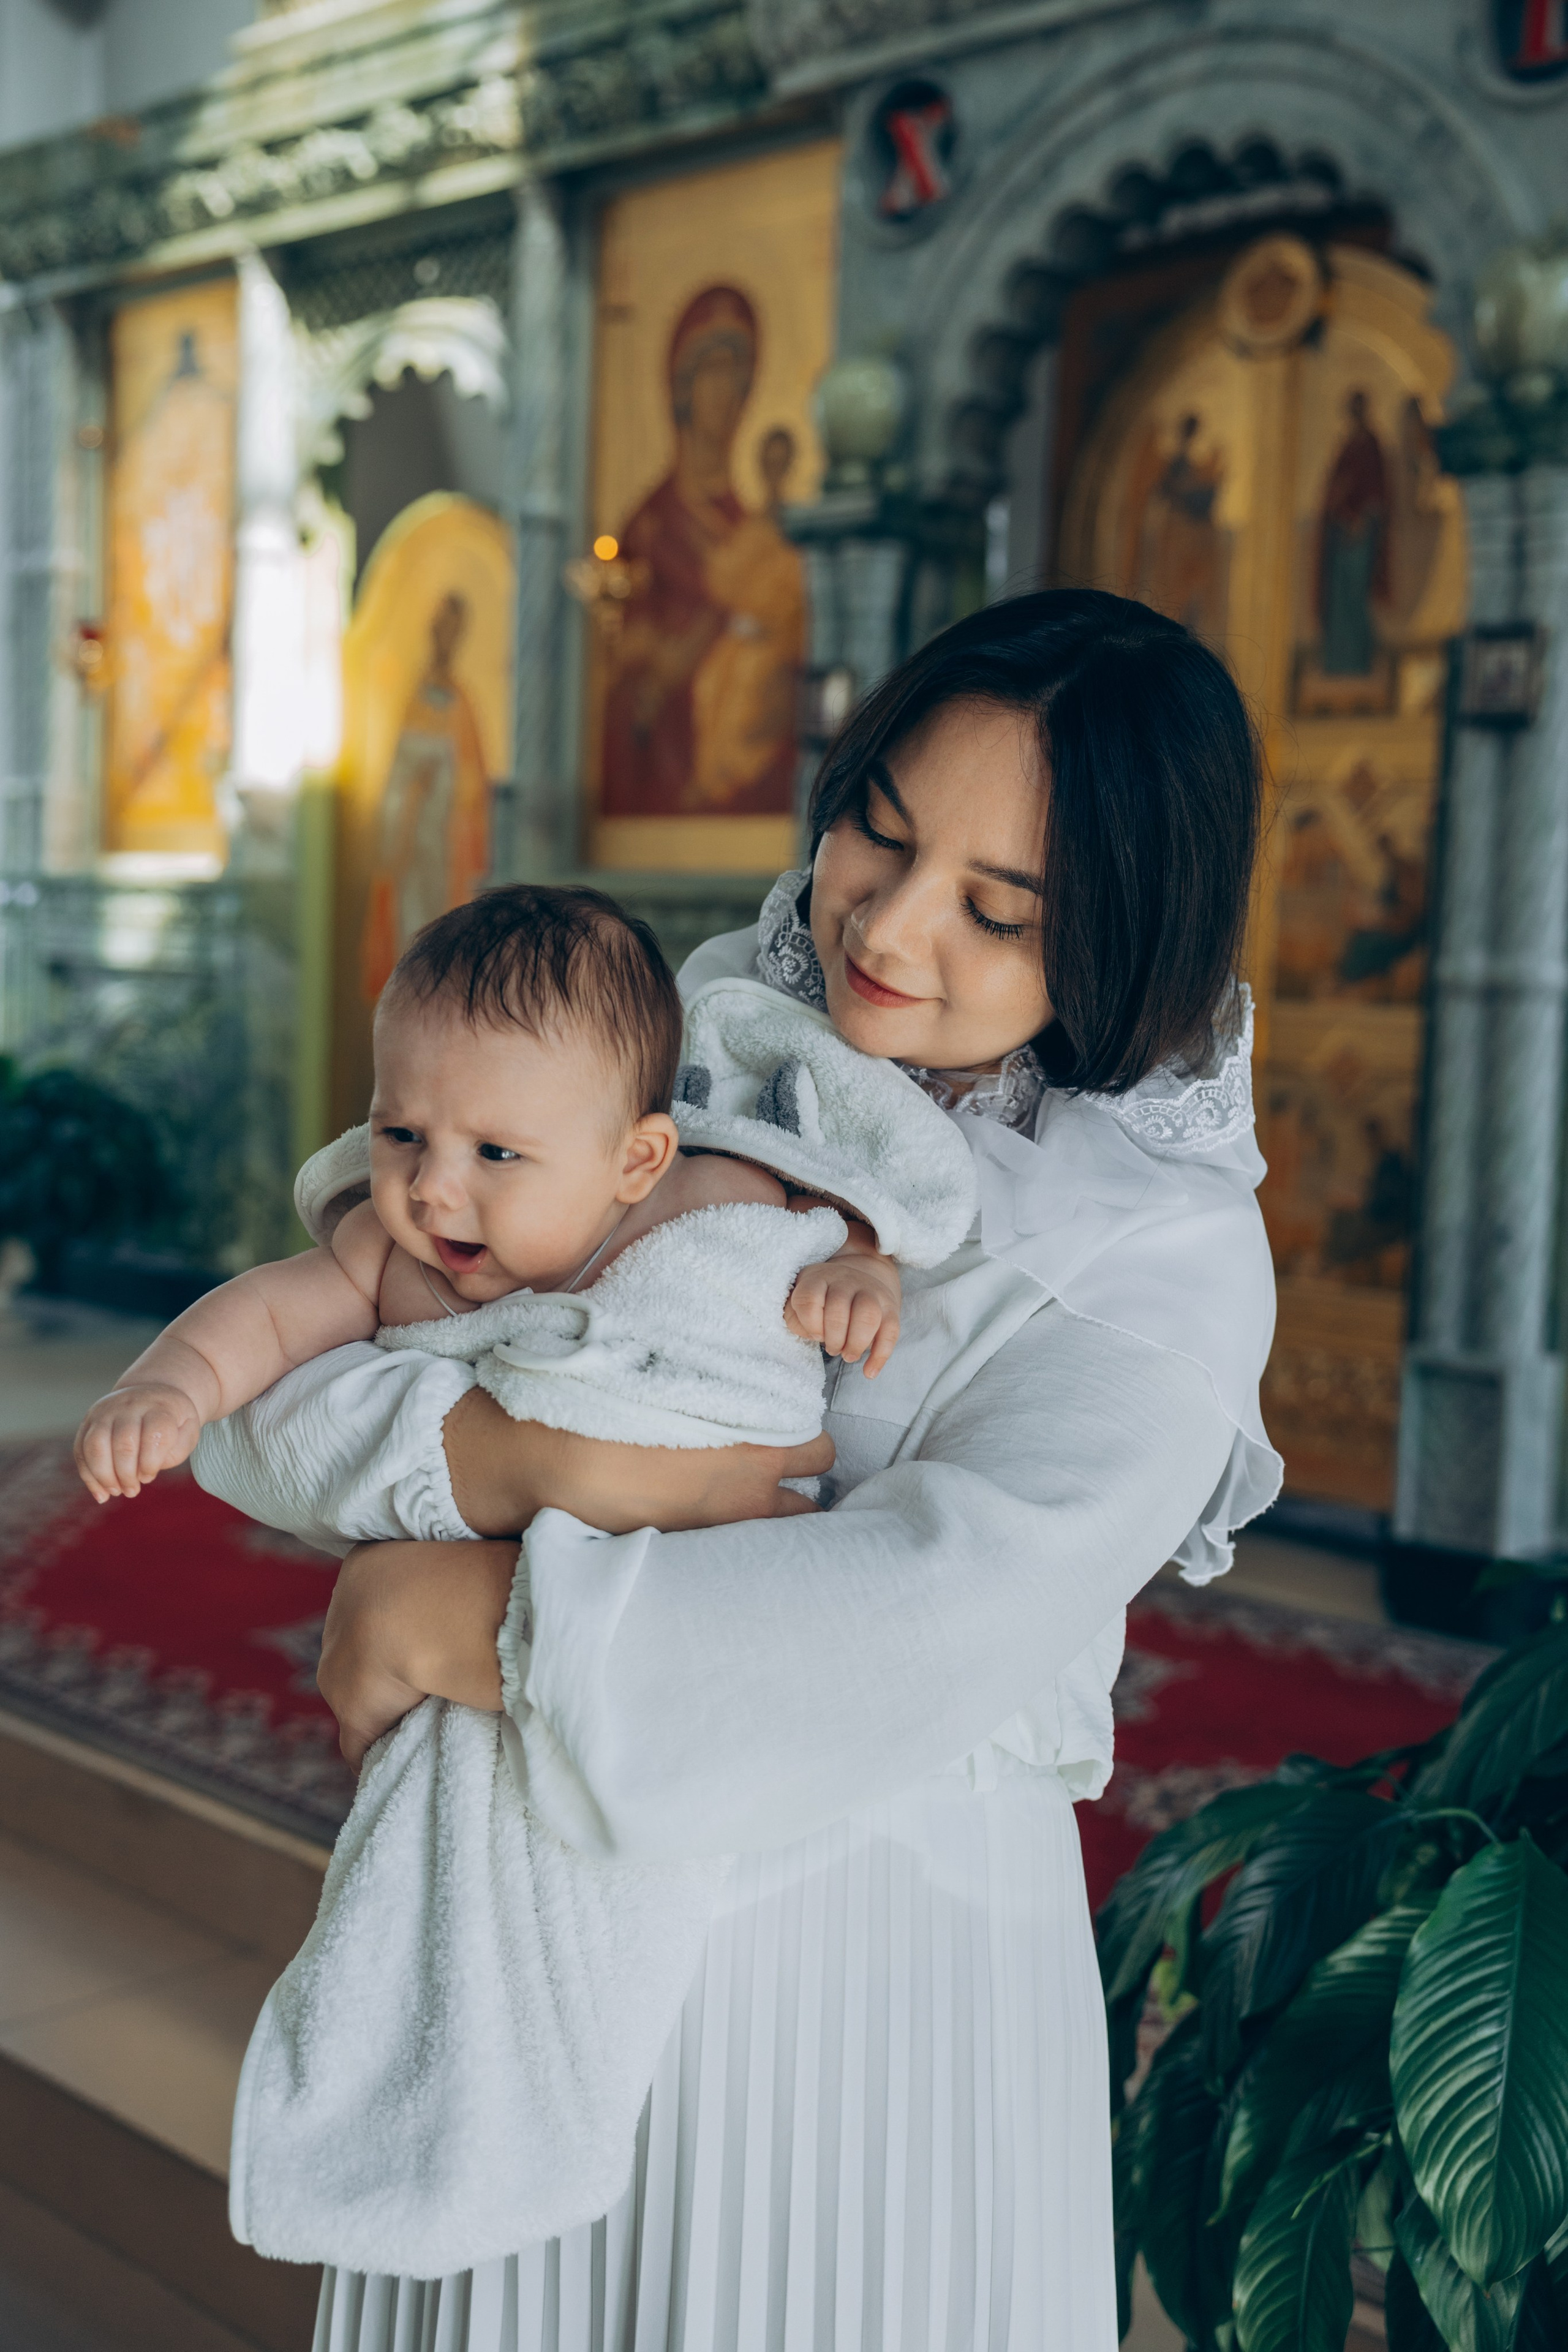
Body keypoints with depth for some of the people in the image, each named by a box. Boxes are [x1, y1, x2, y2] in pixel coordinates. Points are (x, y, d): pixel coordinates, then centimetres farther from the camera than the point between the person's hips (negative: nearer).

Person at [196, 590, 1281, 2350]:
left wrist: (454, 1611, -24)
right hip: (546, 1892, 4)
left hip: (878, 1922, -3)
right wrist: (546, 1461, -26)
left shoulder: (1171, 1258, -14)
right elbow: (291, 1370, -6)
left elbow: (943, 1616, -29)